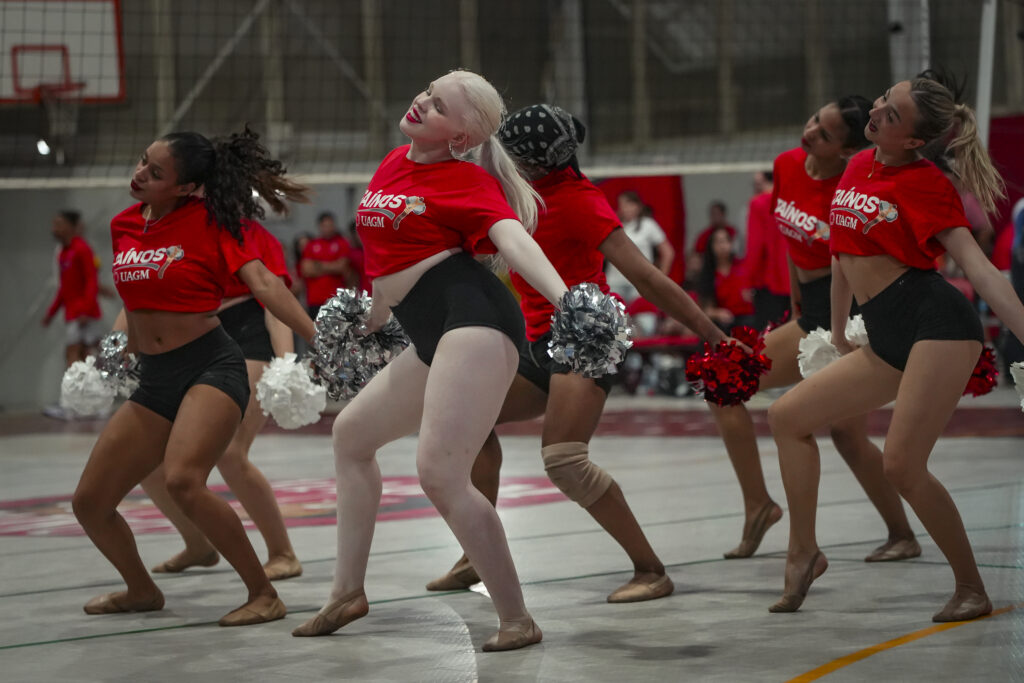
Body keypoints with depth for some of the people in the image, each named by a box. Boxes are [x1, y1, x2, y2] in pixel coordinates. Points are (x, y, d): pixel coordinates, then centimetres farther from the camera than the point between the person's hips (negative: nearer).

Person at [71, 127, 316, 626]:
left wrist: (318, 337, -28)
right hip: (154, 380, 7)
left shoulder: (209, 220, -9)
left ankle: (264, 594, -16)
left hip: (211, 366, -7)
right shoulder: (124, 225, 7)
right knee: (89, 502, 6)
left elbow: (262, 283, -18)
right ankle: (141, 590, 34)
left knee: (183, 480, -31)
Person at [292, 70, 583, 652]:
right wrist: (370, 320, 39)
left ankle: (517, 619, -11)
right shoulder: (393, 165, 15)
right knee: (353, 431, 23)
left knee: (439, 473, -20)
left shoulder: (466, 179, -8)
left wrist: (563, 297, -40)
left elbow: (514, 239, -24)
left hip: (474, 320, -10)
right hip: (431, 339, 10)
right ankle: (348, 592, 31)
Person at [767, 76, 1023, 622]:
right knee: (788, 416, 8)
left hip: (937, 324, -8)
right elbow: (843, 251, 25)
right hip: (886, 342, 9)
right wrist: (837, 334, 31)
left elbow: (976, 264, -15)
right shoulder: (857, 167, 13)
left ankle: (971, 590, 1)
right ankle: (803, 552, 18)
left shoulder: (924, 182, -8)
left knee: (901, 465, -14)